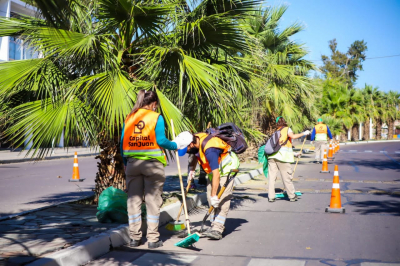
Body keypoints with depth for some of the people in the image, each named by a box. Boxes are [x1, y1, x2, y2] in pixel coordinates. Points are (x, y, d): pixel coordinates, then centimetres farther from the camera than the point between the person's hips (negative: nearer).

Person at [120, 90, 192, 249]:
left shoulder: (129, 118, 8)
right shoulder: (156, 117, -4)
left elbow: (123, 142, 7)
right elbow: (161, 140, -12)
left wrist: (125, 163, 15)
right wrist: (176, 145, 6)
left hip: (132, 163, 4)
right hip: (152, 164, -3)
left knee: (134, 199, 10)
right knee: (152, 200, 5)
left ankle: (134, 238, 14)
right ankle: (153, 239, 8)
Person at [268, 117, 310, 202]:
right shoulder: (287, 129, 9)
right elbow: (293, 136, -12)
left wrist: (293, 153, 34)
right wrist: (303, 133, -1)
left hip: (272, 155, 5)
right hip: (282, 156, -5)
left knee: (272, 177, 6)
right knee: (286, 177, 4)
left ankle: (271, 197, 5)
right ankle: (292, 196, 15)